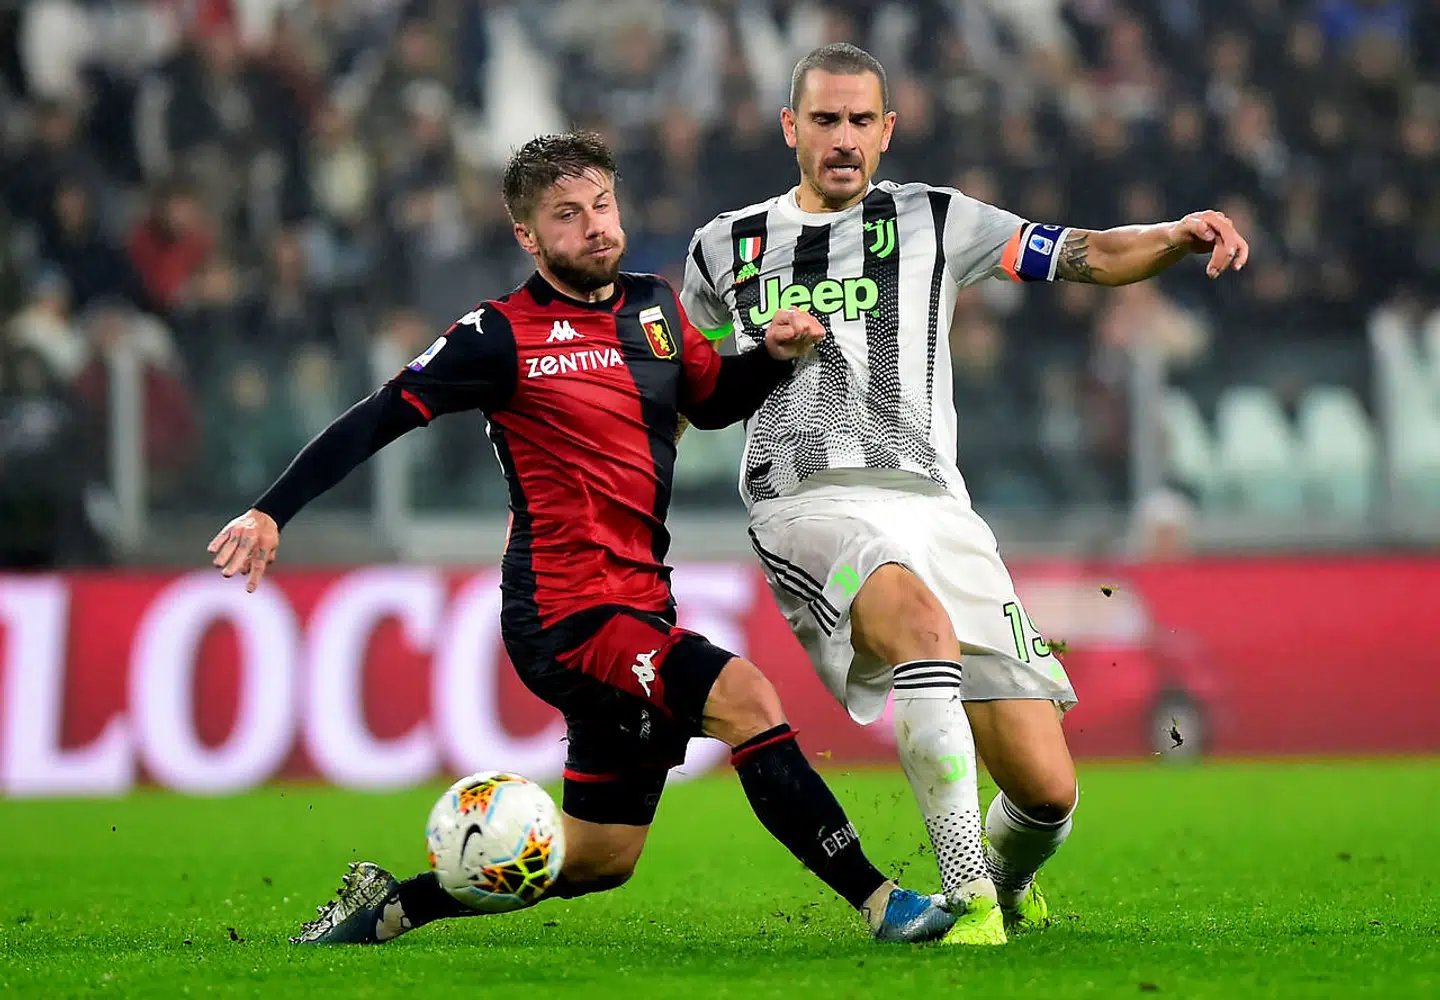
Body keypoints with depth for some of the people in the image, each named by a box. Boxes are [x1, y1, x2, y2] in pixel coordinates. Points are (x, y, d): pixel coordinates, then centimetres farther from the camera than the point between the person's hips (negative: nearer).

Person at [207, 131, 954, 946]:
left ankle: (389, 905, 26)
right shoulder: (505, 336, -9)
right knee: (745, 696, -26)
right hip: (567, 613, -8)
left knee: (601, 861, 13)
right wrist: (271, 513, -15)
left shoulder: (655, 305, 11)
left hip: (639, 612, 8)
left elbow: (713, 400, 26)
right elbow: (378, 420, -8)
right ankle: (879, 901, -23)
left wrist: (775, 355, 6)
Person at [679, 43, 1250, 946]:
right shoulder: (726, 249, 16)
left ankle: (1007, 885, 30)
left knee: (1046, 787, -7)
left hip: (930, 500, 1)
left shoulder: (932, 220, 12)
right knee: (923, 624, -38)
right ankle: (968, 902, -38)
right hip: (808, 501, -1)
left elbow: (1087, 256, 3)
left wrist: (1177, 237, -14)